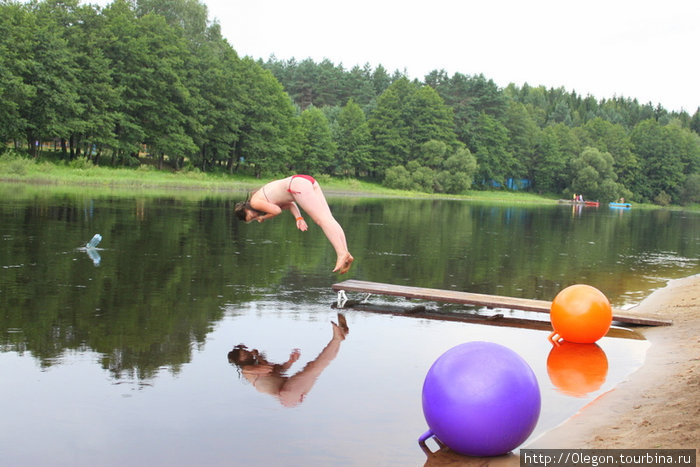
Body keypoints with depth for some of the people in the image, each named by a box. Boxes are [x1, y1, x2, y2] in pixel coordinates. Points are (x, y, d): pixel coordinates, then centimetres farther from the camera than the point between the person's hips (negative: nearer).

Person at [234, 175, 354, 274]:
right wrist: (299, 219, 13)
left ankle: (342, 253, -29)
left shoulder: (255, 202, 2)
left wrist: (263, 218, 12)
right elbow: (290, 204, 28)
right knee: (329, 219, -5)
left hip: (298, 184, -8)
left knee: (322, 219, -18)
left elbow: (277, 210, -6)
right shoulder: (263, 198, 30)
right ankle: (346, 254, -13)